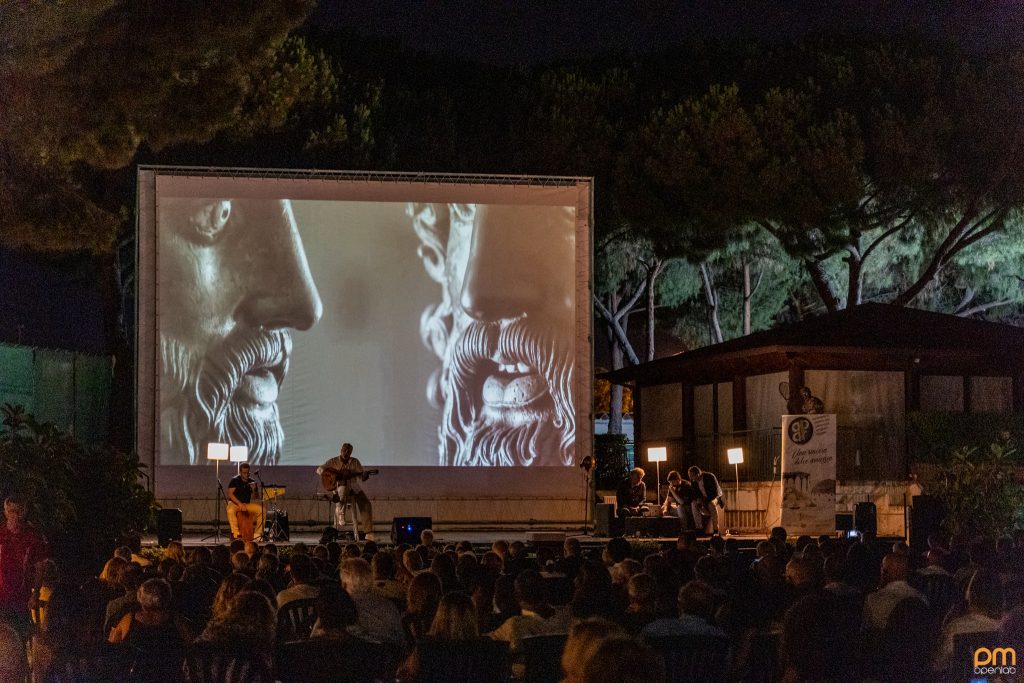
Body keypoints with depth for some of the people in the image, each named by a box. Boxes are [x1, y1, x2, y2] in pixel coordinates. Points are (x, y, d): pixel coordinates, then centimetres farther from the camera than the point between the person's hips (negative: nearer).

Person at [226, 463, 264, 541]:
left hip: (247, 504, 4)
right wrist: (239, 504, -24)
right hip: (234, 503, -4)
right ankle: (236, 534, -36)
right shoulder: (234, 480, -5)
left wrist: (254, 490, -16)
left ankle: (257, 532, -12)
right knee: (230, 511, -39)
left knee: (261, 510, -19)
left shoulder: (251, 482, 7)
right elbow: (230, 494, -13)